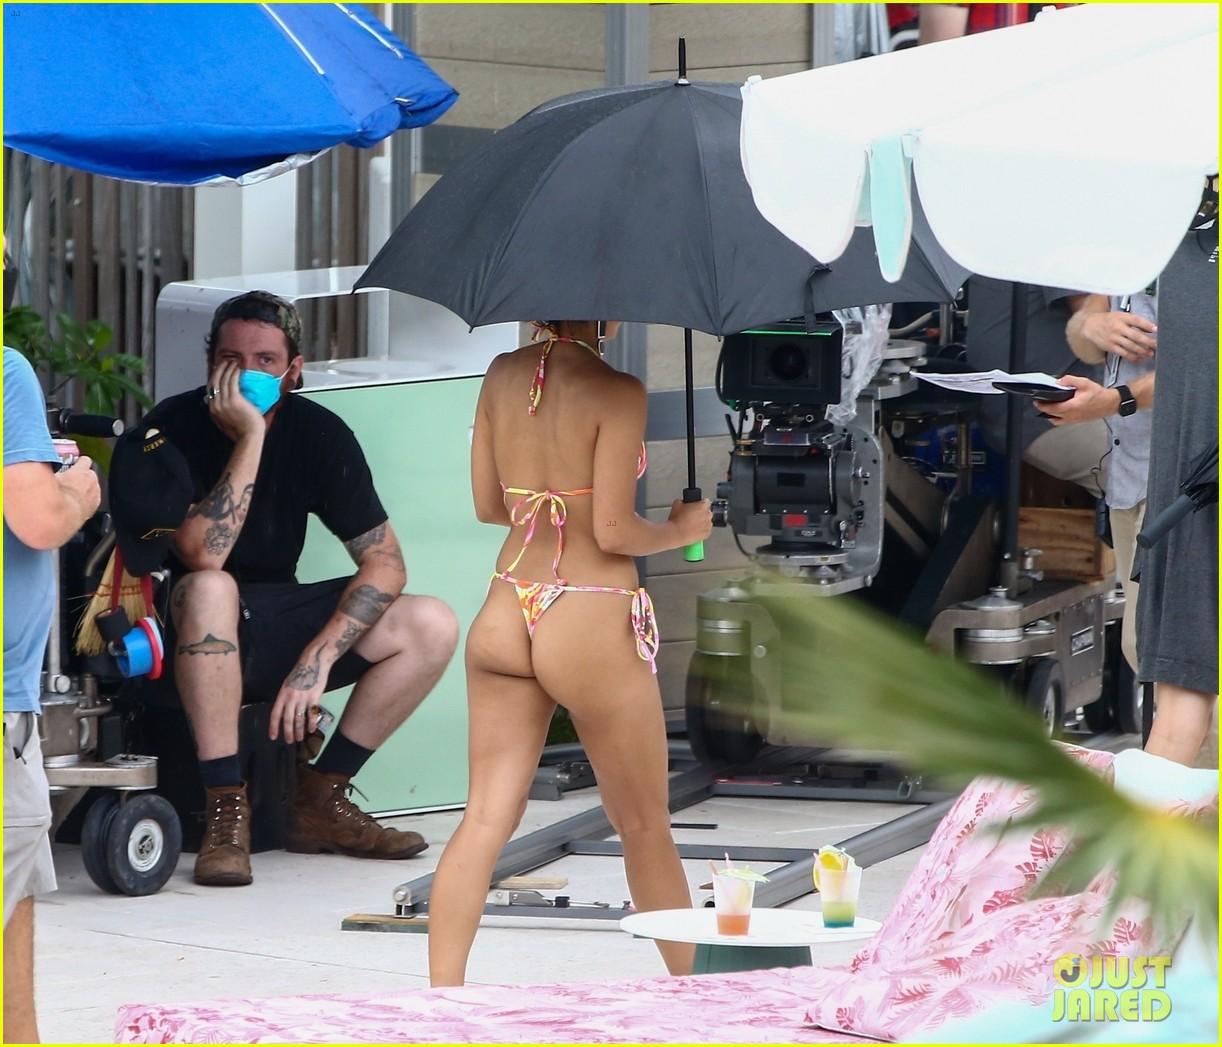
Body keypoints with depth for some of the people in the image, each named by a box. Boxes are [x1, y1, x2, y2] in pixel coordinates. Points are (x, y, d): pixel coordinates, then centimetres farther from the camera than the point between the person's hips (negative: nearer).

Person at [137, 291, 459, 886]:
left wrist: (318, 657, -20)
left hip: (273, 625, 5)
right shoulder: (174, 428, -16)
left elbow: (384, 563, -7)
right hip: (196, 642, -5)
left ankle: (320, 802, -4)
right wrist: (249, 438, -29)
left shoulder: (318, 432, -4)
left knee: (432, 627, -12)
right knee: (209, 591, -39)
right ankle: (225, 809, -30)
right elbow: (202, 557, -30)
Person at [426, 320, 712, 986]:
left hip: (505, 617, 5)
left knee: (484, 819, 3)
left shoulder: (502, 376, 4)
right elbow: (613, 531, -15)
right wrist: (681, 529, 3)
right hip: (591, 622, -5)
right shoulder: (616, 393, -14)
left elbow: (488, 505, 11)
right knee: (644, 827, 11)